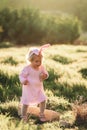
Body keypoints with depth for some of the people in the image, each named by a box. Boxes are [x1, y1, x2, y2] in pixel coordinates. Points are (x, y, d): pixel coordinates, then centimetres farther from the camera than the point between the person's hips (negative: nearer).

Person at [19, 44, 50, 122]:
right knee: (26, 103, 1)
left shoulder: (41, 67, -6)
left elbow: (45, 73, 6)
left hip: (39, 88, 4)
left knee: (43, 100, 1)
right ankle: (24, 116, 22)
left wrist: (45, 76, -18)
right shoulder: (27, 69, -20)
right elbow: (22, 75, -12)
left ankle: (41, 114, 23)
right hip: (29, 89, -4)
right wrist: (23, 81, -32)